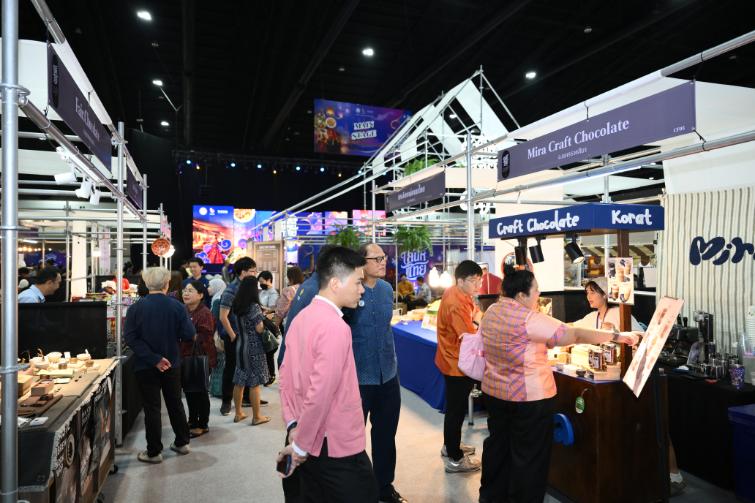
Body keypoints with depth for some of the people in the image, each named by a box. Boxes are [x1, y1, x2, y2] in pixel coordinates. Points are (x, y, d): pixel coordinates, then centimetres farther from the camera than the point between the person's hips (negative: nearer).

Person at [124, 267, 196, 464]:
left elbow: (130, 337, -15)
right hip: (172, 364, 1)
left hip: (145, 366, -1)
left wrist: (153, 359, -17)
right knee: (175, 403, 17)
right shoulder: (177, 307, -11)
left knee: (152, 407, 8)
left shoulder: (135, 308, -9)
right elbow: (189, 335, -13)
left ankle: (154, 452, 17)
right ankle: (182, 442, 29)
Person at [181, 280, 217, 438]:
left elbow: (204, 339, -22)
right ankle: (193, 421, 36)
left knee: (200, 392, 5)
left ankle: (202, 425, 20)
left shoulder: (204, 313, -18)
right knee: (188, 389, 18)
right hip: (186, 358, 8)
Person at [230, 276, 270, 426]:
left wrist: (262, 316, 9)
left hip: (240, 346, 7)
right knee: (254, 383, 2)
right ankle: (256, 417, 12)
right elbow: (260, 329, -18)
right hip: (254, 348, -7)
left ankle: (238, 413, 25)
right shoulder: (254, 307, -18)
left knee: (239, 381, 13)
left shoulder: (237, 305, 4)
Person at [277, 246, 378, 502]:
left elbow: (285, 376, 10)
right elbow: (320, 393, -27)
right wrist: (301, 446, -15)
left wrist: (293, 424, 6)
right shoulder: (335, 326, -23)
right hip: (338, 448, -8)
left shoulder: (301, 319, 5)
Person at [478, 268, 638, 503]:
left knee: (498, 445, 21)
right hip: (528, 396, -8)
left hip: (493, 391, 8)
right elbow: (574, 335, -21)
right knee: (529, 455, 8)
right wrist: (616, 337, -12)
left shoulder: (491, 312, 2)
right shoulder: (529, 319, -23)